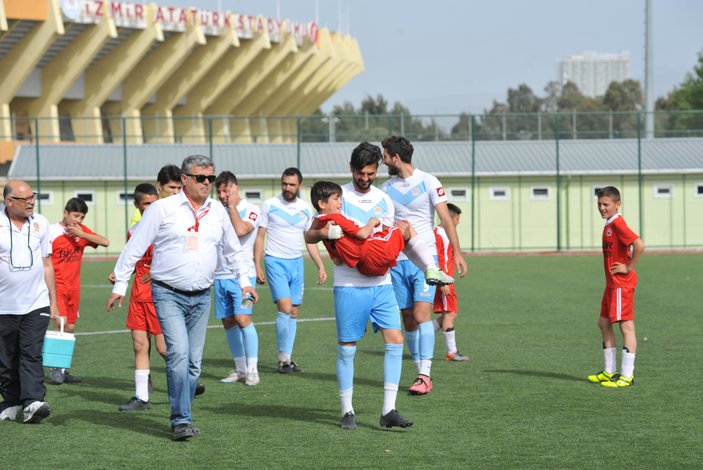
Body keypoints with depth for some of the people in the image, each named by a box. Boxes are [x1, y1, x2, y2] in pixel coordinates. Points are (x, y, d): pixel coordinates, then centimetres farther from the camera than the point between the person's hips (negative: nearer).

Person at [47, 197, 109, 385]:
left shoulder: (82, 231, 5)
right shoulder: (52, 232, -9)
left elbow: (105, 242, -5)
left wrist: (81, 234, -15)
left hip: (73, 287, 6)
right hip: (56, 285, -6)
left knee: (70, 328, 9)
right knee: (61, 322, -18)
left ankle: (63, 371, 18)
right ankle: (56, 369, -12)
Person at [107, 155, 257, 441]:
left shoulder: (218, 212, 9)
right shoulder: (163, 209, -5)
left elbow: (232, 249, 26)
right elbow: (134, 247, -2)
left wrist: (244, 281, 24)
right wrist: (119, 286, -3)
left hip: (201, 297, 5)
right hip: (168, 294, -5)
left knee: (194, 361, 6)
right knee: (179, 352, -18)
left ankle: (181, 417, 17)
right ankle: (181, 420, -16)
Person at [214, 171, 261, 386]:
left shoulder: (250, 210, -5)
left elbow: (241, 230, -24)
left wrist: (232, 206, -14)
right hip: (220, 275, 6)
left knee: (243, 319, -16)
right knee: (228, 322, 6)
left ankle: (252, 370, -10)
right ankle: (240, 368, 16)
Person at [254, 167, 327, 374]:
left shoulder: (305, 208, 8)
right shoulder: (269, 205, -2)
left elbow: (311, 240, 15)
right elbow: (260, 237, 0)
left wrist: (321, 266, 8)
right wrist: (257, 266, -6)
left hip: (297, 263, 4)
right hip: (275, 262, -4)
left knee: (294, 312, 5)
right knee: (285, 308, -16)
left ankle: (288, 359, 13)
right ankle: (282, 359, -6)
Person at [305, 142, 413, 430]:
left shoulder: (384, 200, 12)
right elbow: (309, 236, -1)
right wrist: (322, 233, -23)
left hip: (381, 283, 4)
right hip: (349, 285, -4)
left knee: (395, 340, -6)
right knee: (347, 347, 0)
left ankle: (388, 411, -3)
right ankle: (347, 411, 11)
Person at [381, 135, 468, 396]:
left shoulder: (428, 182, -3)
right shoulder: (387, 187, 10)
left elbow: (446, 219, -3)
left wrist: (457, 252, -9)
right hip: (397, 261, 5)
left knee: (421, 314, -16)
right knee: (408, 322, 4)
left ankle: (424, 376, -16)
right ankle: (422, 374, 11)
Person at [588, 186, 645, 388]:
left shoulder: (617, 224, -17)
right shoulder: (609, 224, 14)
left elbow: (639, 244, -29)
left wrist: (629, 267, -20)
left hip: (622, 283, -11)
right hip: (612, 283, 11)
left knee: (626, 325, -6)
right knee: (604, 323, 14)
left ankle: (627, 375, -4)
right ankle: (610, 371, 21)